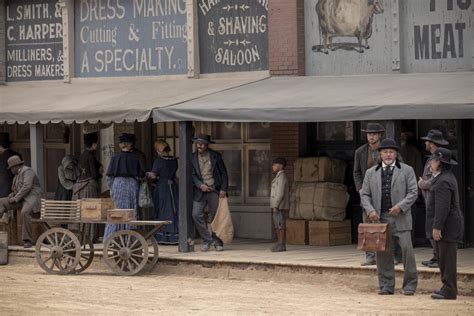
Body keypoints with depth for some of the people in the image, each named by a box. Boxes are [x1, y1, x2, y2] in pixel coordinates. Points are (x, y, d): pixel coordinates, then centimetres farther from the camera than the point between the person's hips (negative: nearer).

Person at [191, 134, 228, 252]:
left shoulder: (215, 156, 2)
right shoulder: (193, 158, 6)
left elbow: (223, 173, 3)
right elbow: (192, 175, 5)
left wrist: (223, 189, -6)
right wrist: (200, 185, -12)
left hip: (214, 191, -1)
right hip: (200, 191, 1)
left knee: (216, 217, 2)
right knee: (196, 215, -12)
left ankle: (218, 243, 13)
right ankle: (207, 240, -1)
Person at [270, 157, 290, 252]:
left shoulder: (282, 177, -12)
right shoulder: (278, 177, 18)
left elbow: (280, 193, -19)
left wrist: (275, 206, -20)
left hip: (280, 207, -10)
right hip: (276, 206, 10)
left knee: (281, 226, -7)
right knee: (277, 226, 11)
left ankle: (282, 245, -6)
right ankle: (279, 244, 16)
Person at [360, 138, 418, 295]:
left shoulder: (407, 170, 6)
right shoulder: (371, 173, 13)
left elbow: (413, 192, 1)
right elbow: (364, 194, 11)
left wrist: (400, 206, -14)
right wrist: (370, 210, -7)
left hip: (400, 218, -2)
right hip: (380, 218, 2)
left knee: (406, 248, -8)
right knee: (382, 252, 2)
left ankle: (410, 285, 0)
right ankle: (386, 286, 10)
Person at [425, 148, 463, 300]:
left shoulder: (443, 182, -19)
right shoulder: (446, 177, 16)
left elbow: (443, 207, -23)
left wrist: (437, 227, -22)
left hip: (447, 226, -11)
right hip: (448, 227, 11)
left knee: (447, 258, -7)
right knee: (443, 258, 14)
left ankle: (449, 291, -4)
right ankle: (447, 287, 19)